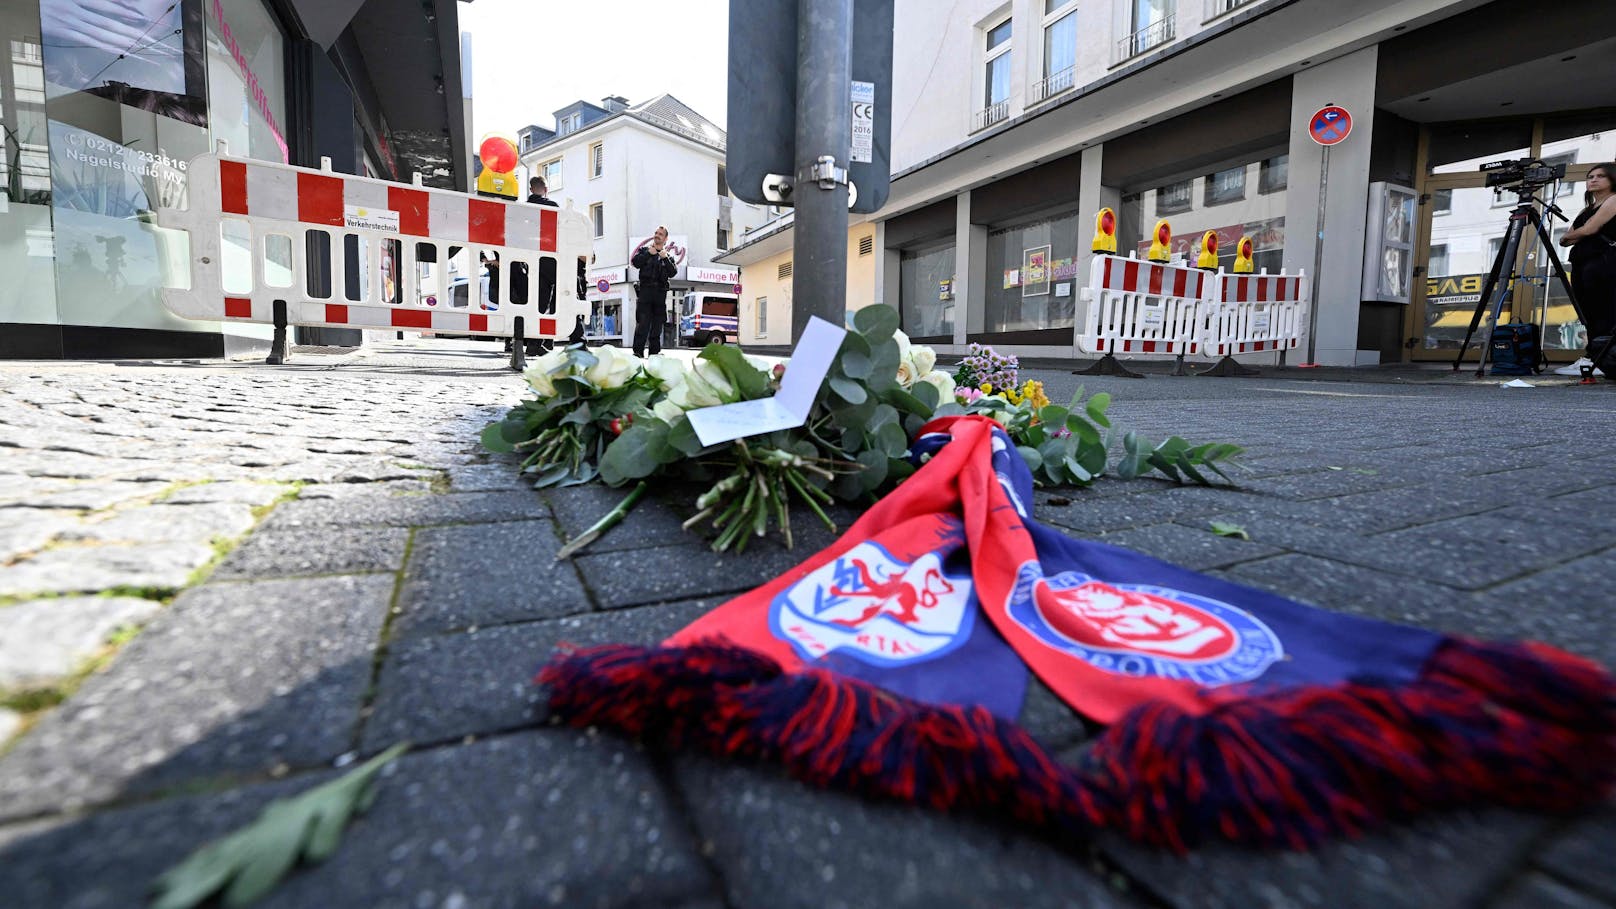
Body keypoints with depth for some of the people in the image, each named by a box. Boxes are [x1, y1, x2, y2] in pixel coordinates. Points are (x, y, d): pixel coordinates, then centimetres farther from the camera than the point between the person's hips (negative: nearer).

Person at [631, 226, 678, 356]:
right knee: (642, 322, -12)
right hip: (645, 289, -3)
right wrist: (648, 253, -8)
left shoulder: (669, 255, 17)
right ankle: (638, 351, -15)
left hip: (660, 292, 3)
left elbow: (673, 273, 2)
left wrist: (665, 258, -8)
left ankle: (654, 351, 9)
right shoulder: (644, 250, 14)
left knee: (657, 324, 5)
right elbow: (636, 262, -3)